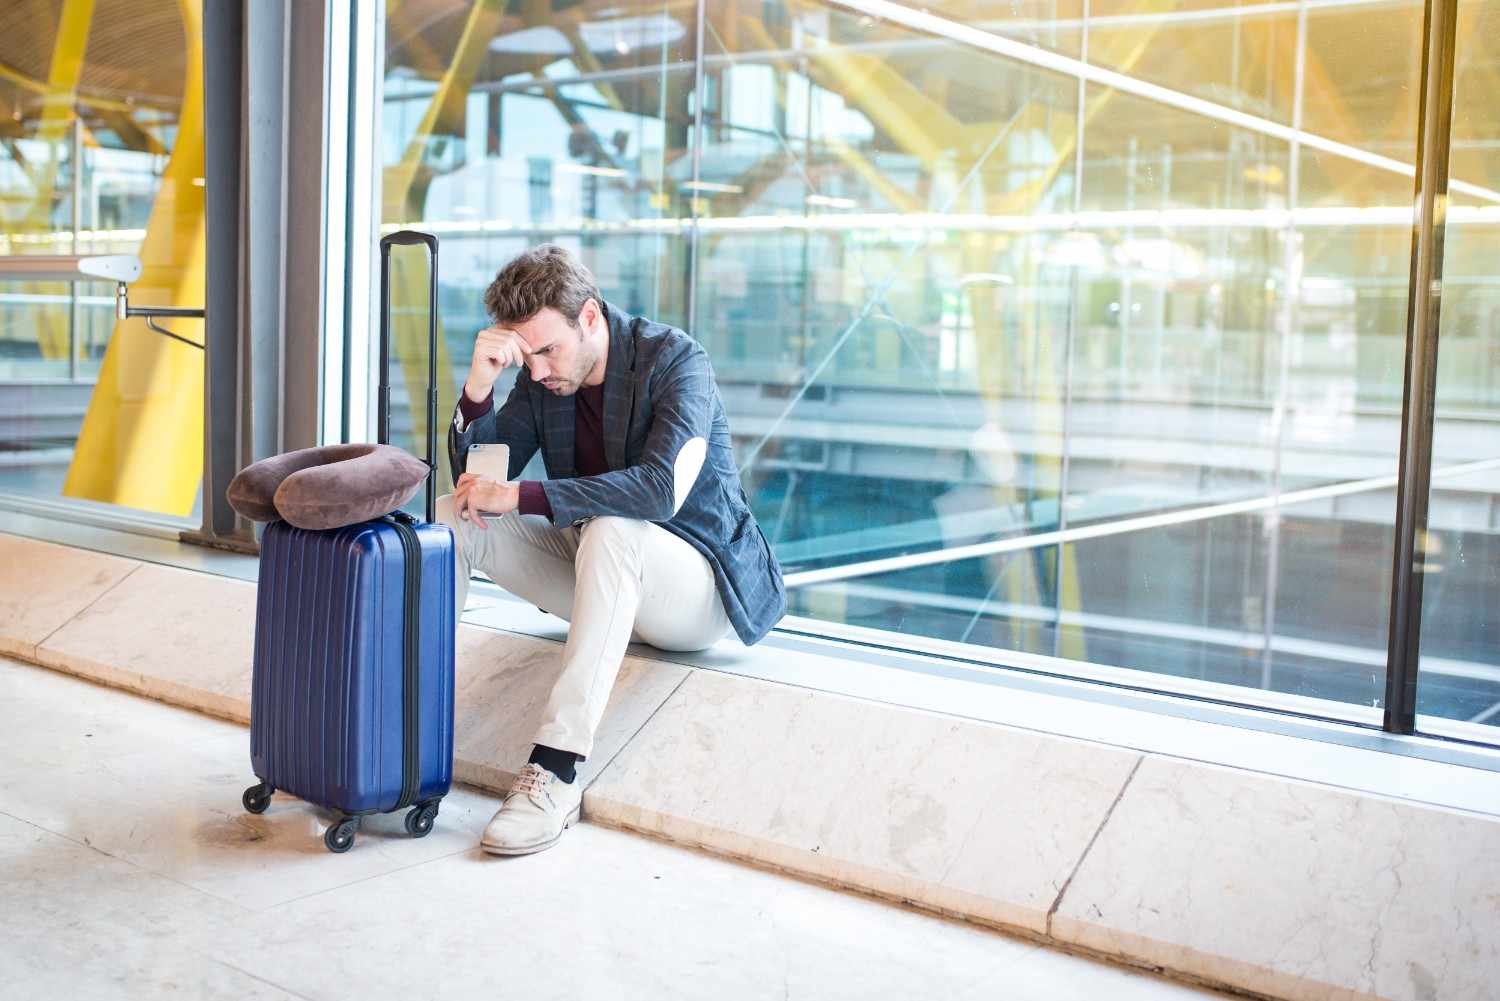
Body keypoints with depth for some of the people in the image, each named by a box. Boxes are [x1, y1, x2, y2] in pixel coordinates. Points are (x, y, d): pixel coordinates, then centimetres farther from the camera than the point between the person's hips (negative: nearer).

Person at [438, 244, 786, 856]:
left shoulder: (676, 360, -18)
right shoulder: (541, 375, 1)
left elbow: (661, 488, -33)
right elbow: (476, 479, 0)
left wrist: (519, 497, -31)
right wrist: (479, 383, -17)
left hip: (700, 588, -6)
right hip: (599, 573, 7)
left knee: (611, 529, -39)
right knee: (450, 516, -7)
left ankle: (556, 770, -40)